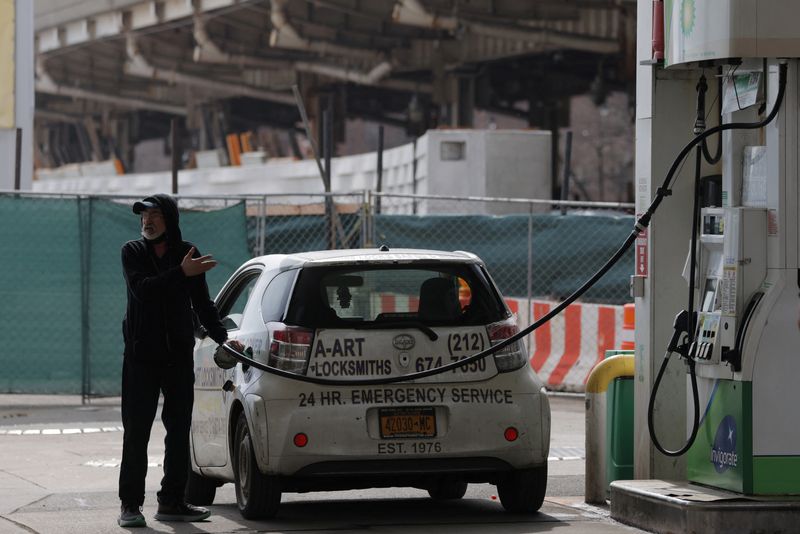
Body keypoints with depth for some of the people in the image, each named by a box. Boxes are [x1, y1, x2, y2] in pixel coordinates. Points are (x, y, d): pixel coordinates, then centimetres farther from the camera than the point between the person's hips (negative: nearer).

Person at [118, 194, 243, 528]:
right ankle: (130, 504, 0)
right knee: (136, 431, -3)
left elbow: (201, 302, 13)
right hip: (141, 356, -3)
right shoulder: (132, 252, 0)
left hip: (179, 356, 3)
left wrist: (222, 338, 4)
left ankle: (171, 502, 11)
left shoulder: (187, 253, 7)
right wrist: (182, 273, -27)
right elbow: (141, 288, -19)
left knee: (179, 430, 5)